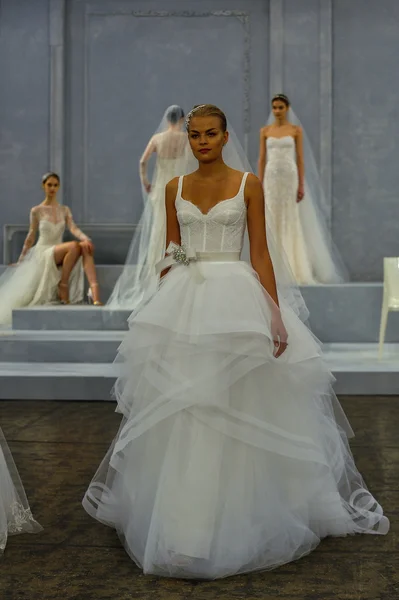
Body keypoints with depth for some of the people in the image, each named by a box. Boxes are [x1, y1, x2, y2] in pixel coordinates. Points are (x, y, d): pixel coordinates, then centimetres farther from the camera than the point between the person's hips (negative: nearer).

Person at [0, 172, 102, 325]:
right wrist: (21, 260, 11)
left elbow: (73, 228, -6)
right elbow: (31, 237, 9)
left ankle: (94, 290, -46)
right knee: (74, 246, -34)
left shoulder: (64, 210, 11)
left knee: (85, 247, -30)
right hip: (43, 252, -3)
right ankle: (63, 285, -21)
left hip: (59, 253, 3)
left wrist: (86, 238, -27)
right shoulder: (36, 211, 3)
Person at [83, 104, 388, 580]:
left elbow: (261, 252, -3)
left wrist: (276, 313, -10)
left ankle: (243, 515, 15)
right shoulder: (175, 188, 10)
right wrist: (161, 308, 8)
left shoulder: (248, 184, 0)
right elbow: (169, 254, 12)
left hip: (238, 297, -3)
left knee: (240, 409, -1)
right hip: (185, 300, 3)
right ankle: (179, 520, 20)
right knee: (177, 411, 5)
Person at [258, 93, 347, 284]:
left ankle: (294, 269, 4)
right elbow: (261, 159, 7)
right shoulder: (265, 131, 9)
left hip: (290, 177, -2)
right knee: (272, 222, 1)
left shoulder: (296, 130, 3)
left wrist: (302, 185, -7)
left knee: (291, 221, -2)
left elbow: (300, 159, 0)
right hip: (271, 179, 2)